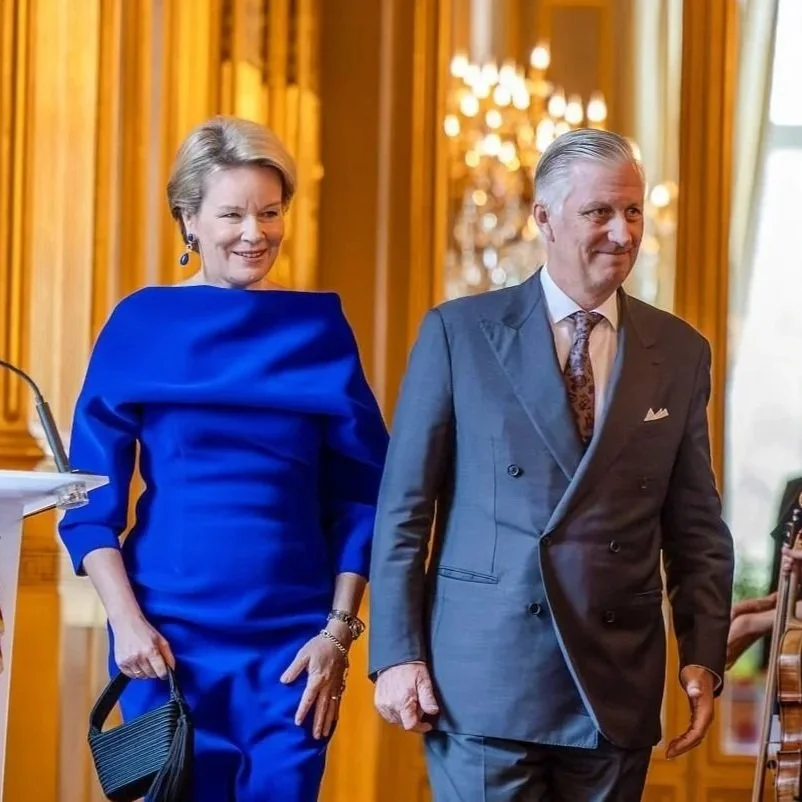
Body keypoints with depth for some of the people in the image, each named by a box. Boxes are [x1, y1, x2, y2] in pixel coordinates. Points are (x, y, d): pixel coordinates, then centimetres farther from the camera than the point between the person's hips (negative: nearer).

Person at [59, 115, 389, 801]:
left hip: (291, 638, 0)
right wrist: (126, 620, -9)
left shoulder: (320, 328, 4)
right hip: (167, 635, 0)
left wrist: (339, 631, -3)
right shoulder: (141, 324, 2)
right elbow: (93, 498, 2)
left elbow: (360, 495, 4)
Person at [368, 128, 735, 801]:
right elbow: (403, 509, 1)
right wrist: (396, 654, -5)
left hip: (618, 688, 3)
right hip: (483, 678, -2)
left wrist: (704, 658, 0)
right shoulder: (459, 332, 1)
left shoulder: (681, 352, 9)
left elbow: (696, 528, 10)